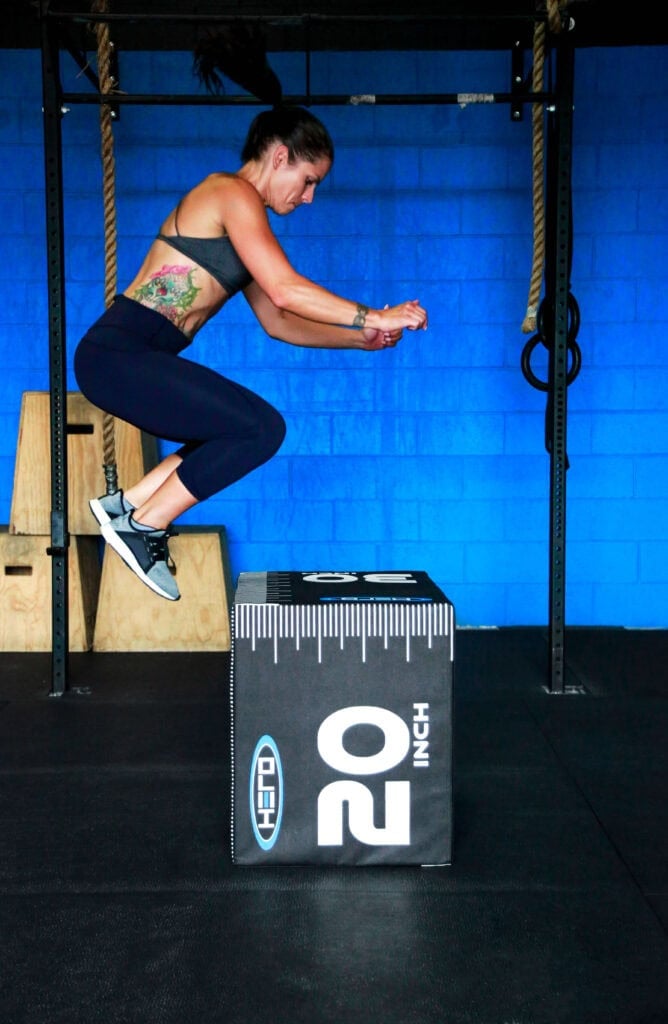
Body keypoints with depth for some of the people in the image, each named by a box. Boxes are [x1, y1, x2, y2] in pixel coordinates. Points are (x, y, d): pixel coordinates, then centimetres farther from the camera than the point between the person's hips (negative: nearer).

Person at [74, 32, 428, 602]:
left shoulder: (243, 219, 22)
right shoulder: (233, 193, -7)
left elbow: (277, 322, 22)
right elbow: (286, 291, -17)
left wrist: (362, 338, 14)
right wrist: (372, 316, -10)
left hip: (134, 357, 10)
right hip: (119, 352, -10)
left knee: (248, 430, 13)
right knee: (261, 429, -14)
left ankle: (130, 506, 9)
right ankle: (143, 527, -5)